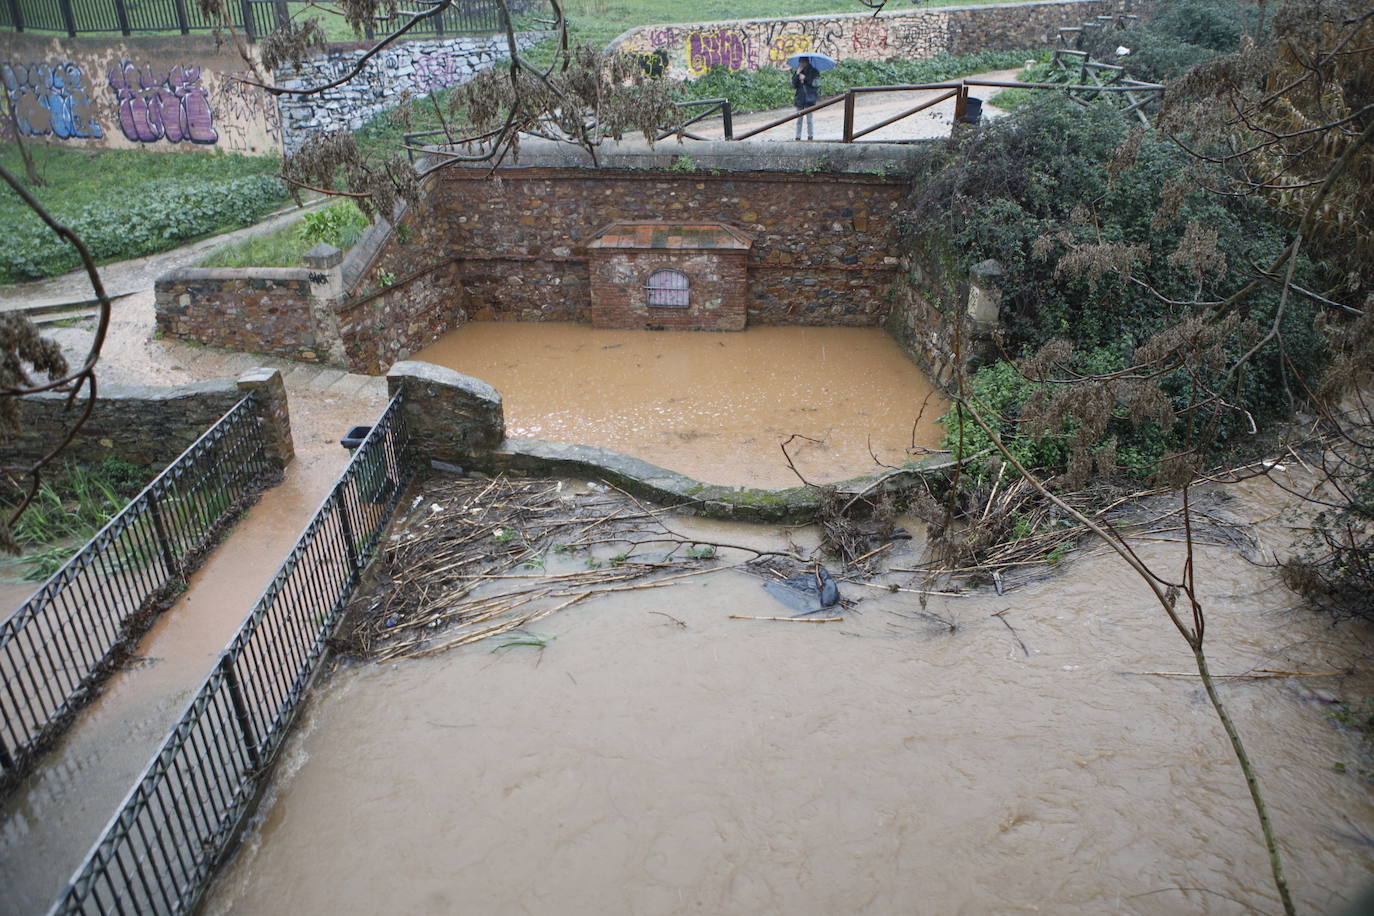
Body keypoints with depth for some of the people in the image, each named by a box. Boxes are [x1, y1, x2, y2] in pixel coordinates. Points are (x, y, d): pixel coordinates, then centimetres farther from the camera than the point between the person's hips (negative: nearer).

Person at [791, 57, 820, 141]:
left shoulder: (814, 72, 3)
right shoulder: (797, 72, 14)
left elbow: (816, 84, -10)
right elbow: (793, 85, 4)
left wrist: (805, 78, -10)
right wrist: (797, 74, -7)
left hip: (810, 99, -3)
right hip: (800, 98, 3)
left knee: (810, 119, -5)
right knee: (799, 120, 3)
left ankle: (810, 136, 1)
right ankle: (798, 137, 7)